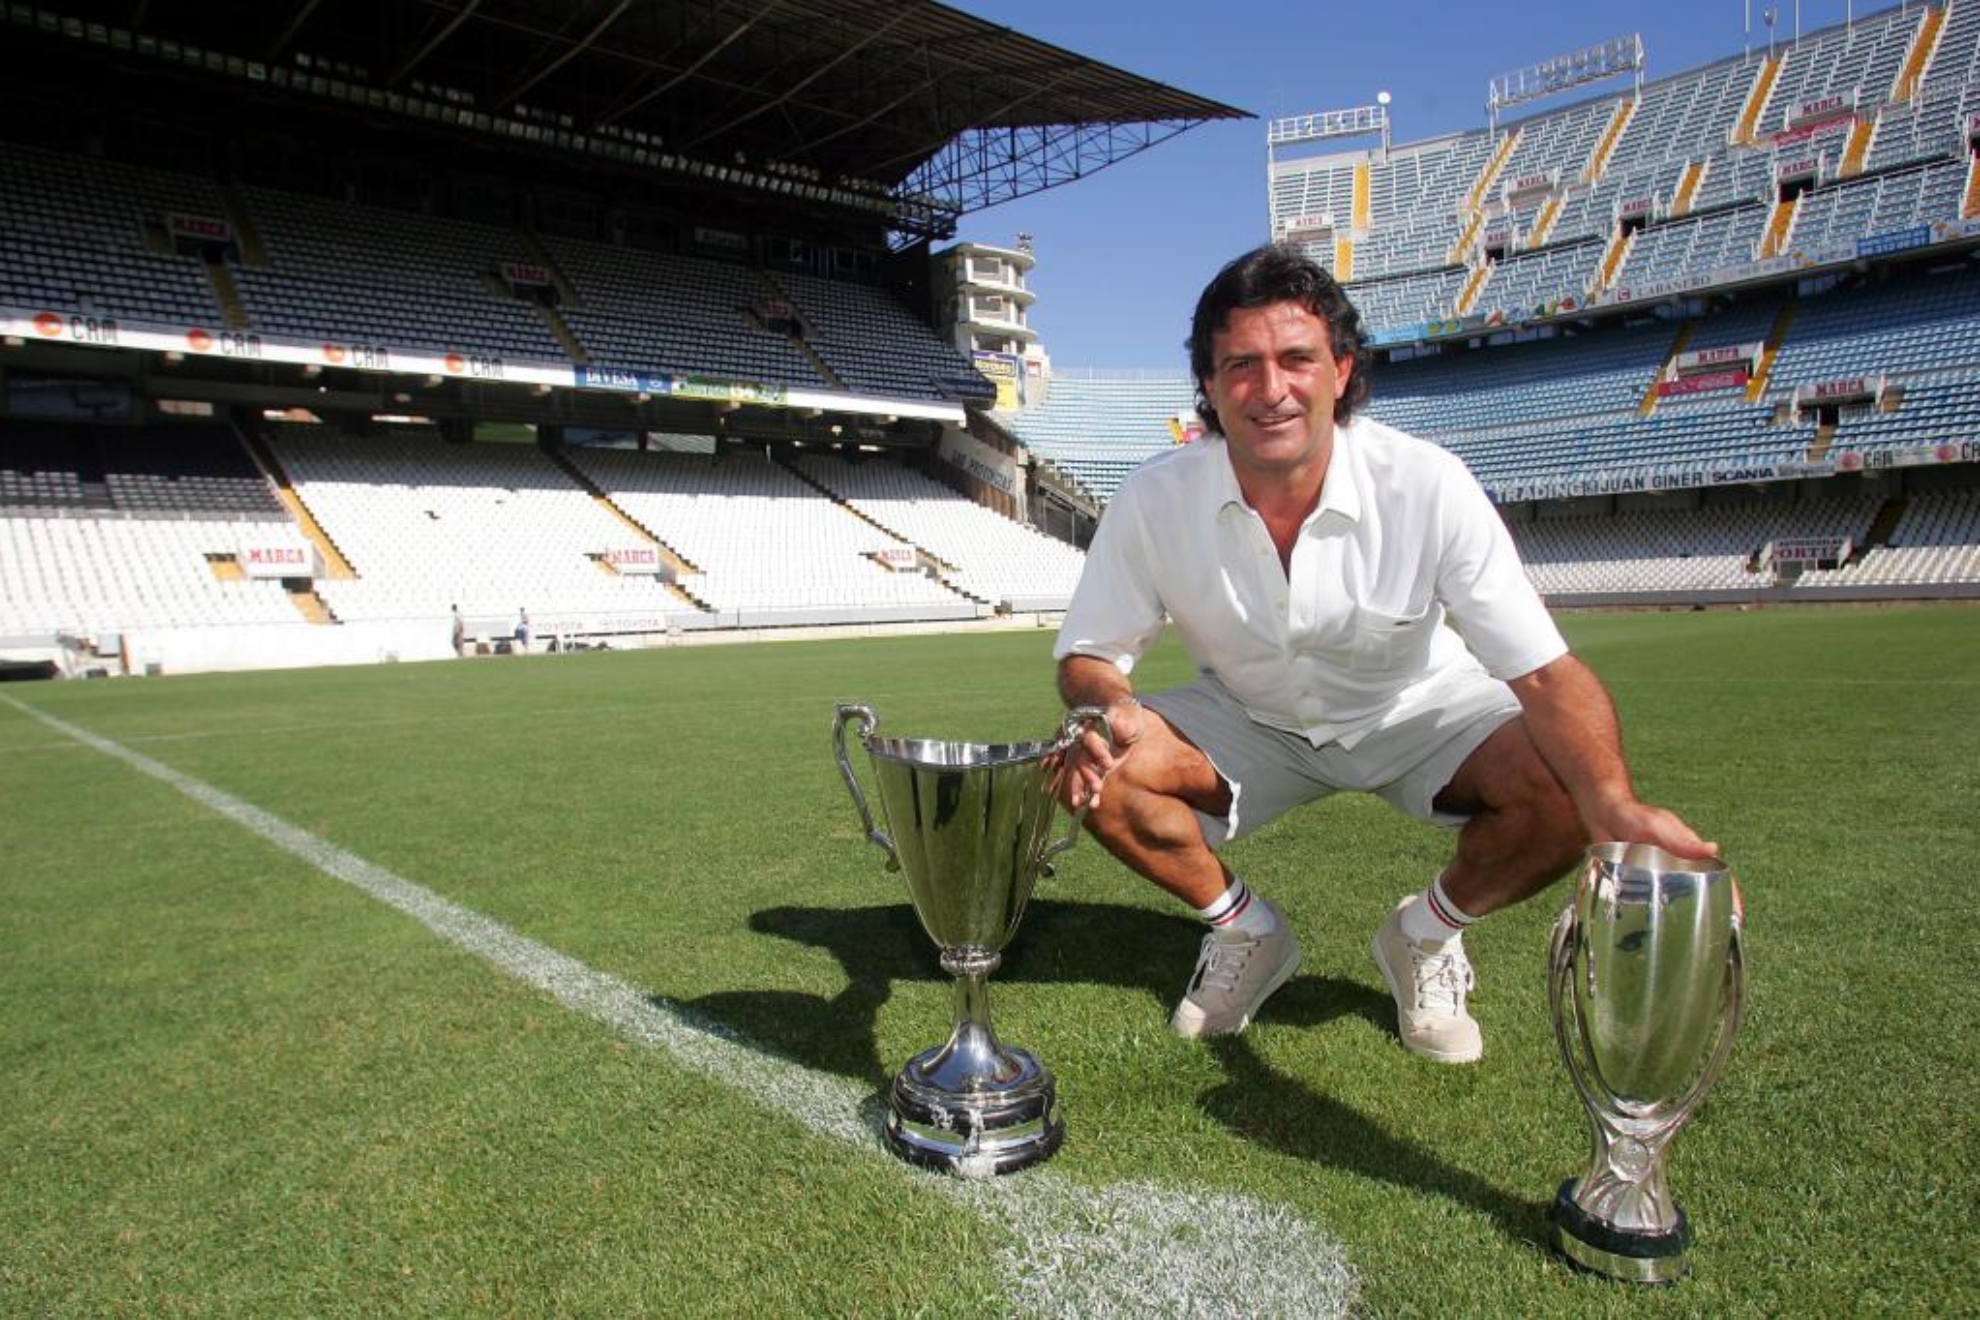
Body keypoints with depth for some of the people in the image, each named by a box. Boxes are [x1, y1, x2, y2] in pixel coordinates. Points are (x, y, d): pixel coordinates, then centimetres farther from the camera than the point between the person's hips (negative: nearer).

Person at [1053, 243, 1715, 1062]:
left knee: (1566, 790, -28)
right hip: (1247, 721, 1)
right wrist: (1115, 709, -37)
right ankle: (1247, 933, 5)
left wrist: (1615, 802, -46)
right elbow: (1088, 653, -12)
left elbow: (1546, 672, -27)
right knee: (1096, 772, -23)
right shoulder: (1154, 501, -22)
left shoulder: (1428, 486, -27)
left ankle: (1426, 936, 5)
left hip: (1414, 711, 0)